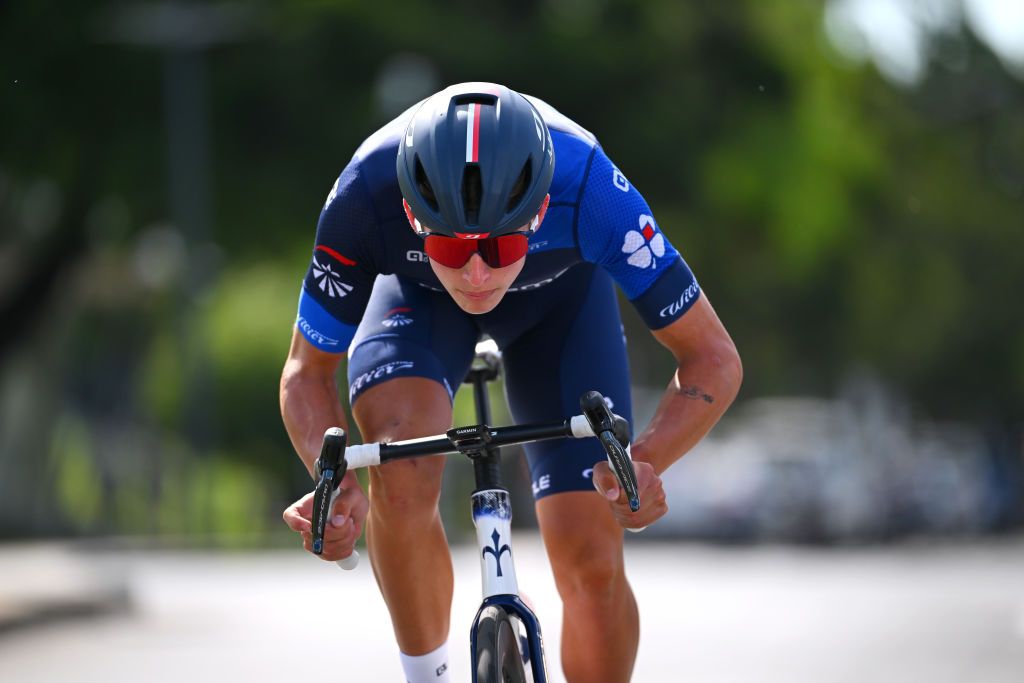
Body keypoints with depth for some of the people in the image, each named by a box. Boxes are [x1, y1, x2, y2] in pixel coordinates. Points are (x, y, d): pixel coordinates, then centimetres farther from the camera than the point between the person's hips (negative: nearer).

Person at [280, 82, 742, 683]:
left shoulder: (588, 188, -41)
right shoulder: (363, 199, -39)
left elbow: (714, 361, -31)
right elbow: (308, 371, -22)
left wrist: (643, 464, -49)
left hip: (559, 290, 0)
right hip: (418, 294, 0)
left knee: (593, 565, -10)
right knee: (402, 471, -31)